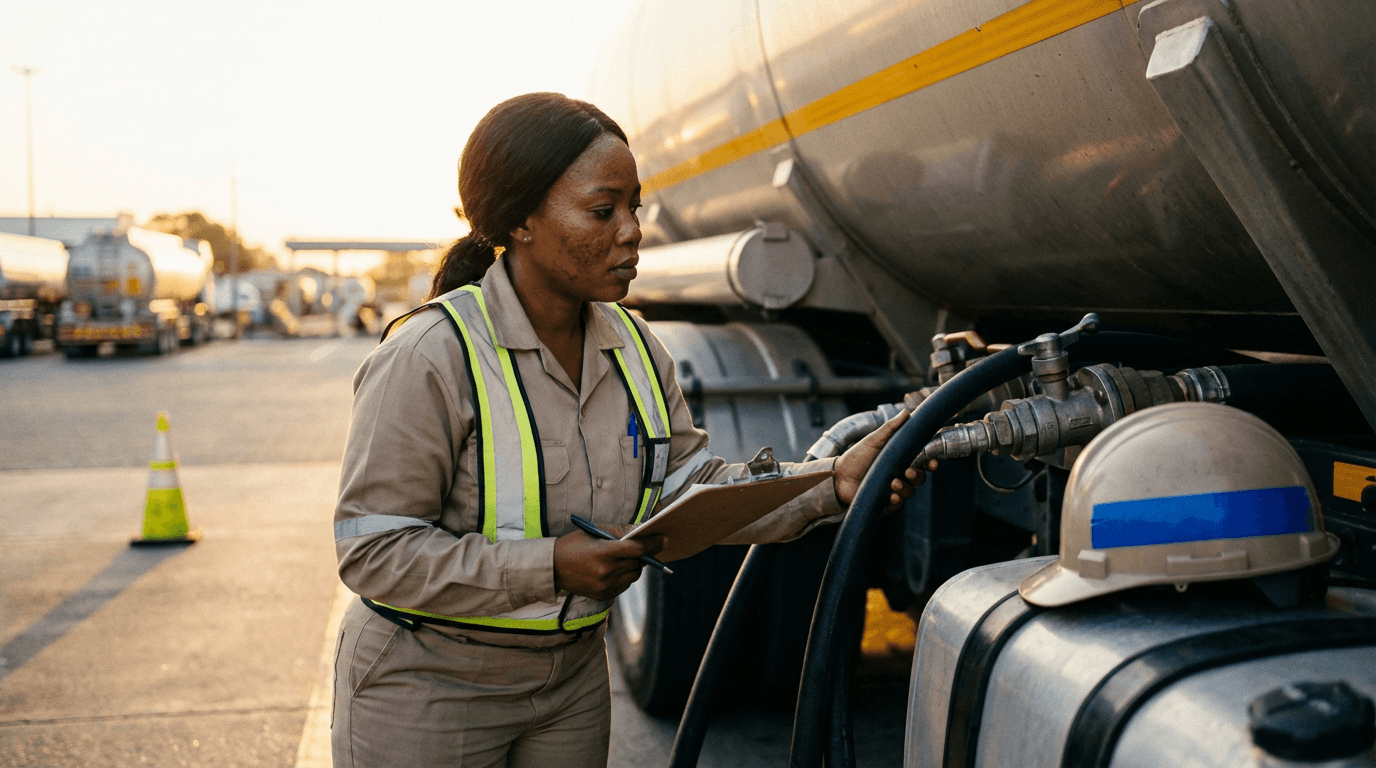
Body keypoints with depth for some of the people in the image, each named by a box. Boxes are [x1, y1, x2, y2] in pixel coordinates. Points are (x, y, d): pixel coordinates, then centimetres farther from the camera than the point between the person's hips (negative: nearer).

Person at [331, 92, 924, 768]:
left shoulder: (634, 349, 1)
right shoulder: (428, 356, -21)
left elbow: (692, 484, -1)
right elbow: (372, 550, -21)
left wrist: (831, 483, -15)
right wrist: (548, 567, -28)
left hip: (572, 676, 6)